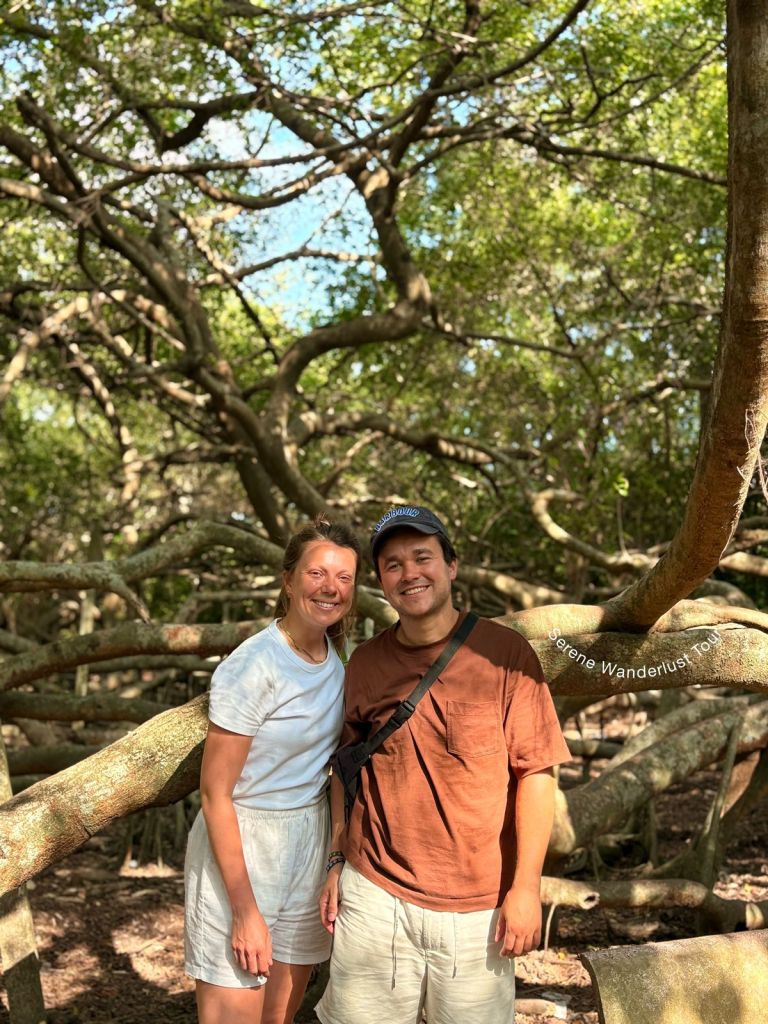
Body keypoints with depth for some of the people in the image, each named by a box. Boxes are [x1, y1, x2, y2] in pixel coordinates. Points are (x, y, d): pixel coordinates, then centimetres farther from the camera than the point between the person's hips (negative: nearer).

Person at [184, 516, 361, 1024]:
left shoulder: (337, 657, 3)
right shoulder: (255, 667, -19)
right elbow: (216, 795, -17)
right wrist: (245, 911, -17)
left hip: (310, 843, 7)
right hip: (241, 848, -7)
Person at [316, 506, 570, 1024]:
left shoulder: (504, 652, -7)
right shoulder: (364, 663, 3)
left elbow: (535, 773, -7)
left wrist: (526, 886, -11)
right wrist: (335, 863, 10)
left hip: (477, 905, -2)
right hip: (373, 897, 2)